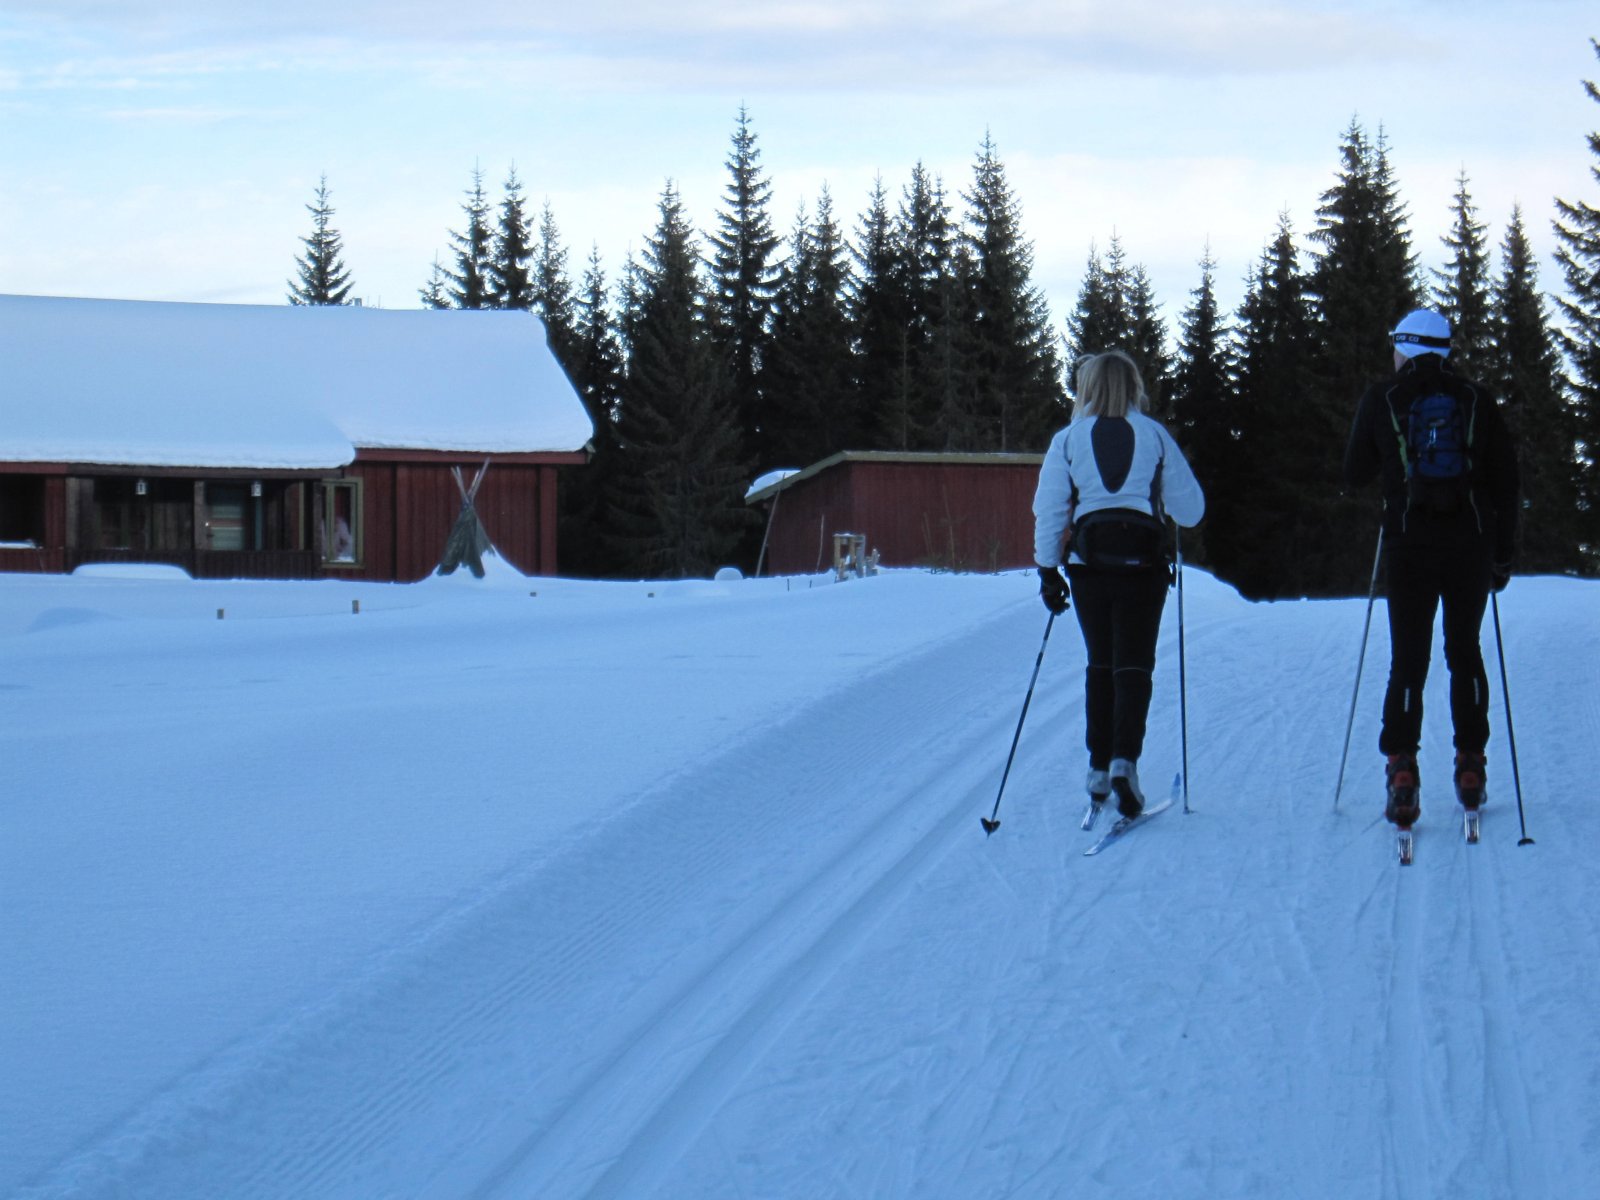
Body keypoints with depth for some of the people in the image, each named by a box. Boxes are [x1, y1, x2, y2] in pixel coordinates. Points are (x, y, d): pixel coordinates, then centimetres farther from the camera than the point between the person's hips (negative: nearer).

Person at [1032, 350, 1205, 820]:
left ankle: (1099, 769, 16)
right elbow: (1190, 509, 4)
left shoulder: (1068, 440, 3)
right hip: (1142, 561, -1)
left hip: (1088, 562, 1)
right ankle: (1124, 760, -20)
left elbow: (1048, 510, 0)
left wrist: (1048, 570, 7)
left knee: (1100, 664, 15)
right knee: (1134, 664, 0)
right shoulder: (1155, 436, 3)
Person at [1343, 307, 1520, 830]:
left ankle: (1402, 768, -14)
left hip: (1410, 544, -1)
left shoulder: (1382, 399, 2)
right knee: (1465, 651, 15)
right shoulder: (1475, 399, 5)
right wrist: (1504, 552, 11)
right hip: (1472, 542, 1)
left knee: (1408, 657, 1)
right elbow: (1505, 478, 4)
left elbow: (1355, 473, 8)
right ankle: (1470, 766, 13)